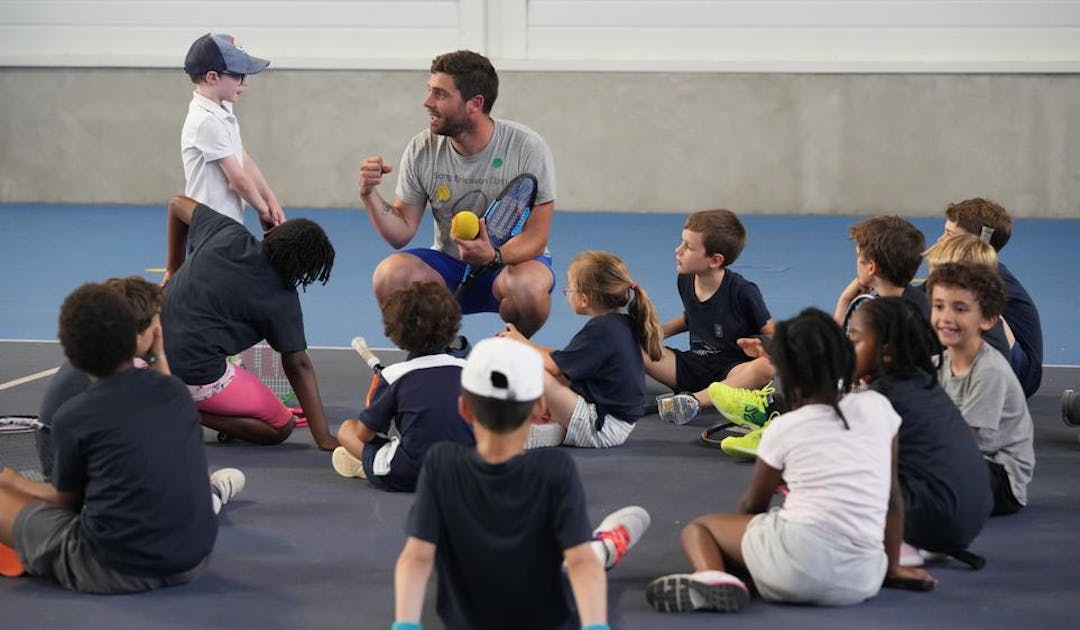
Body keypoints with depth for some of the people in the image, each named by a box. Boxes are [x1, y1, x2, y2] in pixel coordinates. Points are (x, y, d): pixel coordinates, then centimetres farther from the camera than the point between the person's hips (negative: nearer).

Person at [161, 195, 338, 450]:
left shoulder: (228, 233, 5)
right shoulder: (282, 299, -8)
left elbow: (177, 204, 22)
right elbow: (297, 365, -7)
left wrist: (173, 267, 32)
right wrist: (325, 439, -3)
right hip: (195, 377, -6)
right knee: (281, 426, 9)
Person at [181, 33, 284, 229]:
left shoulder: (223, 111, 11)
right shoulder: (206, 122, -19)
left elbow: (245, 161, 11)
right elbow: (238, 178, -15)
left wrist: (271, 201, 2)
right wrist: (264, 211, -2)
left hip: (230, 224, 10)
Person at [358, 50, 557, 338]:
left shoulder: (528, 147, -15)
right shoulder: (421, 150, -6)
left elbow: (535, 236, -17)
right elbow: (401, 233, -2)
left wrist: (493, 256, -37)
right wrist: (370, 195, -20)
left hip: (514, 261, -3)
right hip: (448, 265, 3)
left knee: (527, 287, -39)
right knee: (388, 276, -26)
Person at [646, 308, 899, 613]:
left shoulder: (784, 428, 6)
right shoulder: (877, 407, 12)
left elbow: (752, 505, 21)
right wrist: (892, 565, 28)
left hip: (797, 561, -5)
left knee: (697, 527, 17)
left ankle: (713, 578, -16)